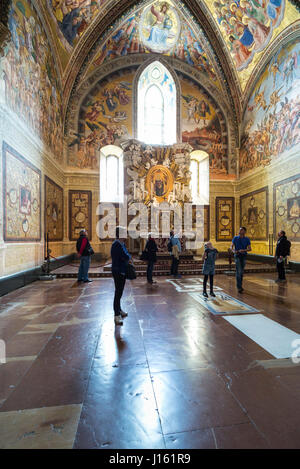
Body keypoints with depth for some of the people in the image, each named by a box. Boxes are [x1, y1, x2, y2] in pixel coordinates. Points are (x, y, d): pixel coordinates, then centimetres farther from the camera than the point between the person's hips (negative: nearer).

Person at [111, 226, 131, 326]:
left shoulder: (122, 244, 10)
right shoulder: (117, 245, -21)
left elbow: (127, 256, 10)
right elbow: (126, 257, -26)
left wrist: (128, 258, -11)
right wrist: (129, 257, -5)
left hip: (122, 271, 10)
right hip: (118, 272, -10)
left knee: (119, 292, 21)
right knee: (118, 293, -3)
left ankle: (119, 310, 37)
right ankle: (117, 316, 6)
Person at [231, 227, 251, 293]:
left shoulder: (247, 239, 2)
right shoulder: (235, 238, 1)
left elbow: (249, 248, -3)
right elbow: (232, 246, 5)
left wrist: (243, 250, -21)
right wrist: (233, 250, -16)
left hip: (244, 256, 2)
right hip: (237, 256, -2)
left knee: (242, 272, 11)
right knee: (238, 271, -10)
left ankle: (240, 285, 25)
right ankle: (239, 287, -8)